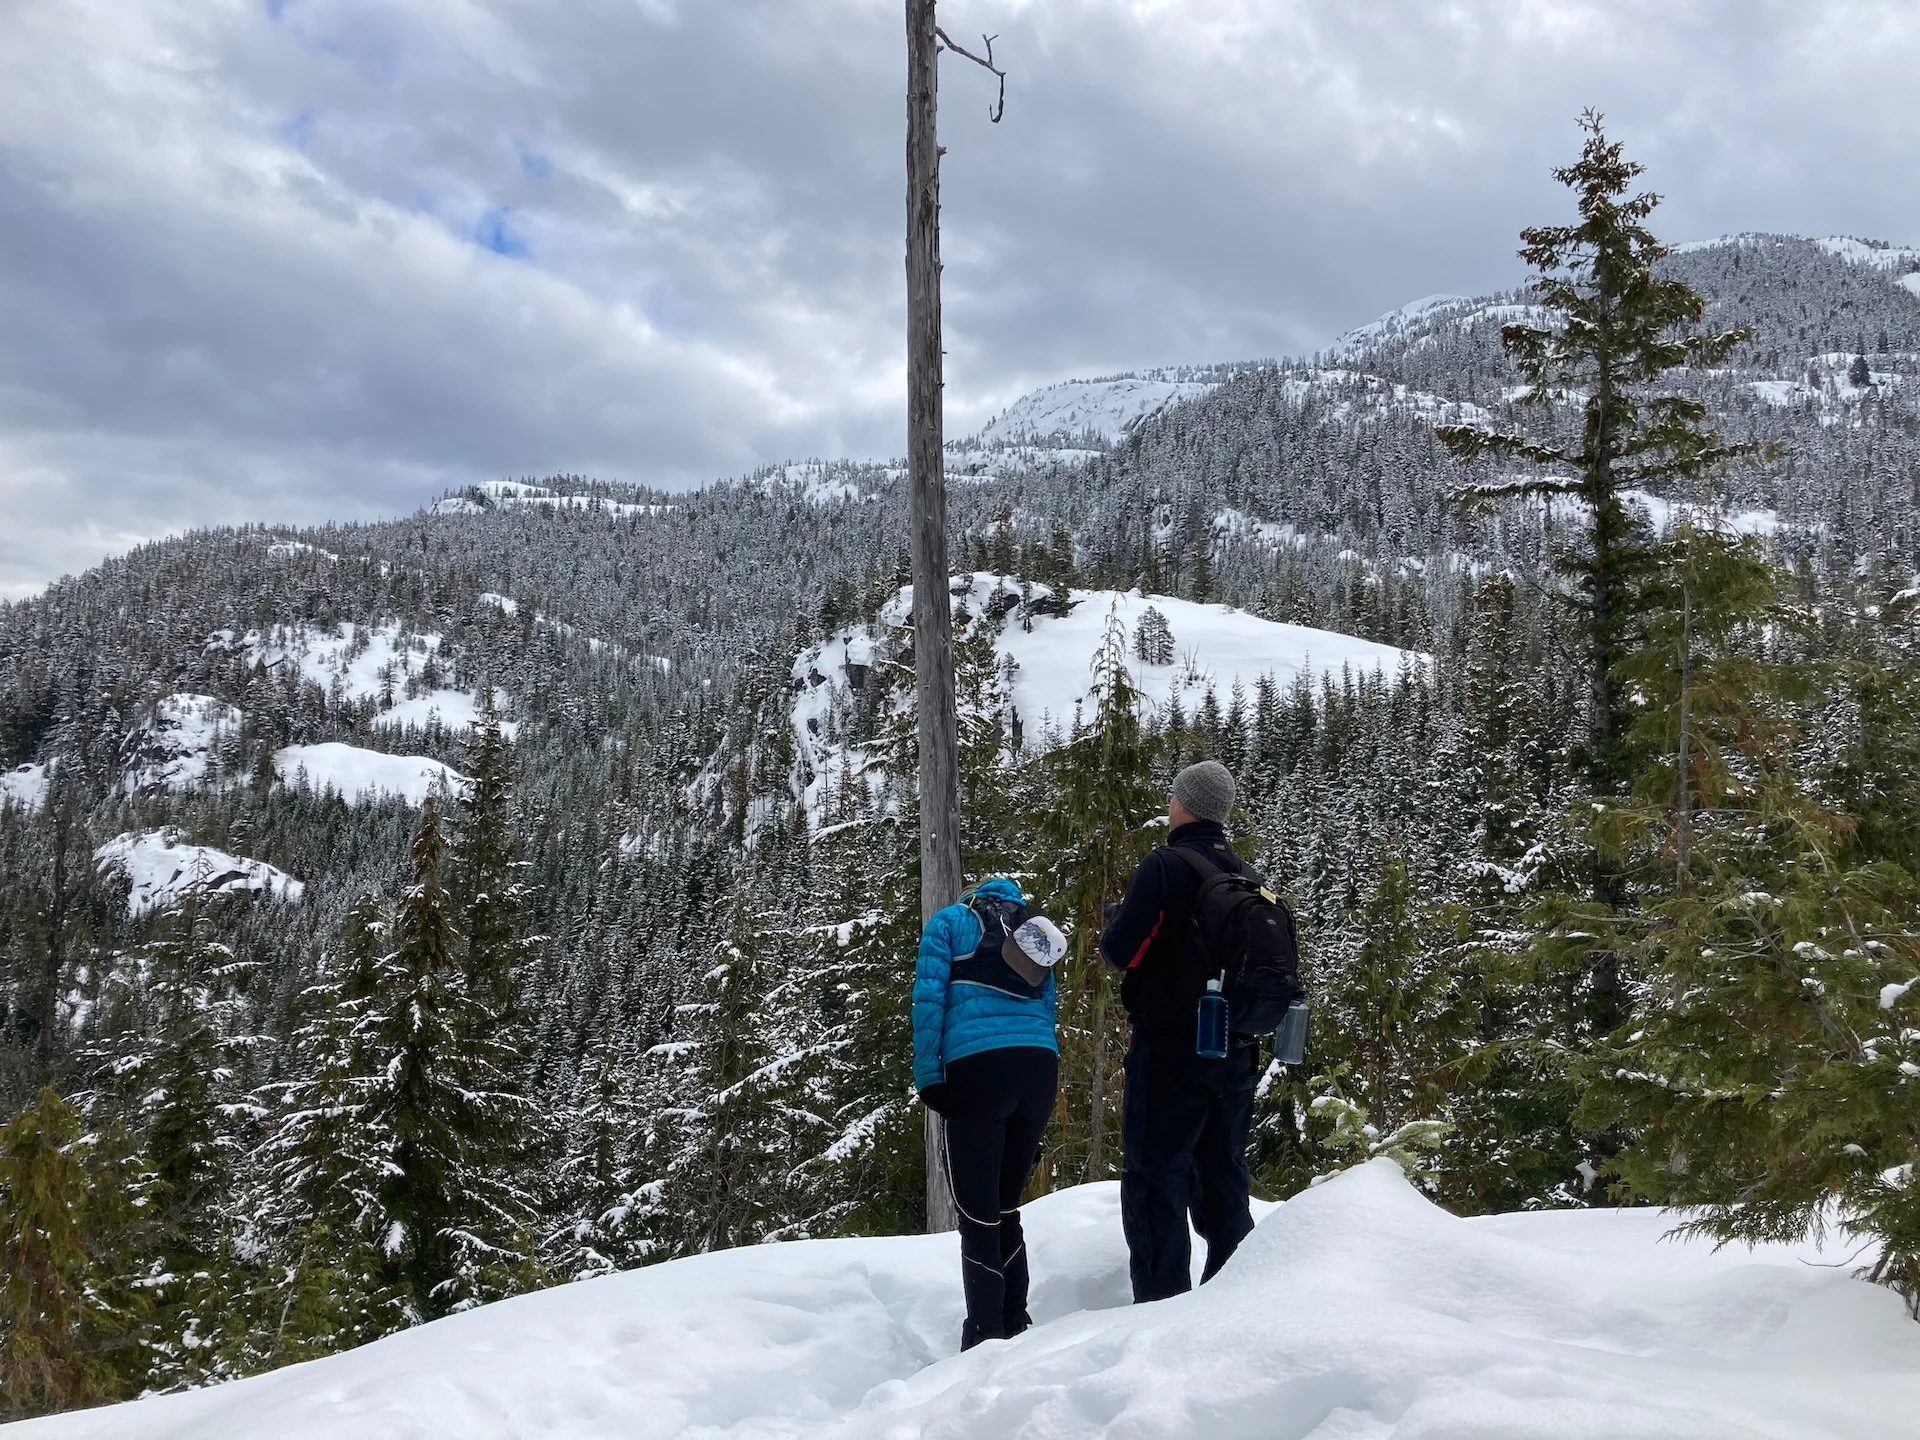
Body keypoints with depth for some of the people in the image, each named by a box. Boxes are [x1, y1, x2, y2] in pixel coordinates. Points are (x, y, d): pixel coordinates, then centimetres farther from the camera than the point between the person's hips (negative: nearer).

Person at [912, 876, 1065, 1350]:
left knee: (978, 1215, -2)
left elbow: (929, 998, -2)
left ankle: (986, 1337, -6)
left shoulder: (949, 921, 13)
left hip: (979, 1066, -5)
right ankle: (1016, 1327, 14)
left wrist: (927, 1076, -4)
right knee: (1005, 1208, 15)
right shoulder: (1037, 930, 26)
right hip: (1041, 1066, 5)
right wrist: (1034, 1123, 22)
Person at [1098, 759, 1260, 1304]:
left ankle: (1161, 1300, -6)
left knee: (1156, 1175, -2)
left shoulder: (1164, 867, -12)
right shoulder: (1245, 876, 9)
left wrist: (1114, 920, 5)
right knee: (1223, 1175, 15)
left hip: (1171, 1047, -6)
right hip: (1236, 1050, 7)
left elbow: (1121, 951, -15)